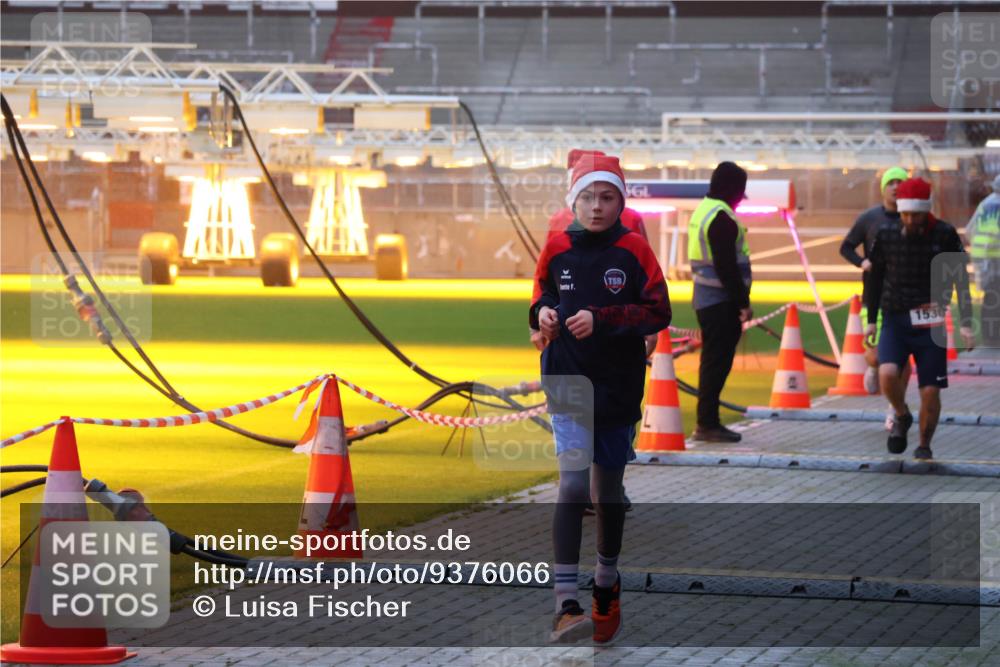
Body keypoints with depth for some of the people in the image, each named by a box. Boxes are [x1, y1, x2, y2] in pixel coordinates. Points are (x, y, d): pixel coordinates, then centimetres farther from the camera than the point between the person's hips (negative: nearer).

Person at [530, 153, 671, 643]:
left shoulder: (634, 250, -4)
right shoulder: (557, 249, 0)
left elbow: (659, 312, -8)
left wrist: (602, 319, -19)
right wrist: (543, 312, -6)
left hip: (619, 387, 1)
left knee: (608, 488, 15)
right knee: (574, 482, -17)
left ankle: (607, 581, 37)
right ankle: (565, 603, -21)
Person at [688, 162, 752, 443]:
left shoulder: (703, 211, 16)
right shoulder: (721, 217, -16)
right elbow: (726, 266, -21)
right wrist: (743, 302, -17)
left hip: (705, 298, 10)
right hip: (721, 301, -10)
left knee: (714, 361, 15)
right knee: (717, 360, -7)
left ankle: (707, 422, 19)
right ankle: (708, 423, -5)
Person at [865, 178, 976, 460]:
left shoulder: (945, 235, -5)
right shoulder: (886, 235, 0)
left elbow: (961, 280, -1)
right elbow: (875, 278, 11)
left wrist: (966, 324, -6)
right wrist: (871, 321, 11)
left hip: (930, 324, -1)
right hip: (894, 322, 1)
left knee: (930, 392, -2)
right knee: (888, 374, -23)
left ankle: (924, 445, 21)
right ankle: (902, 417, 6)